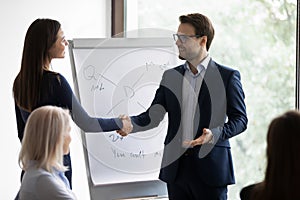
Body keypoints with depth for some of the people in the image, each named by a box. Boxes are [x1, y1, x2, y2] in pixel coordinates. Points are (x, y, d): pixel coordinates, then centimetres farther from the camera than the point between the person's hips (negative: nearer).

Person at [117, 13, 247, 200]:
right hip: (176, 169, 4)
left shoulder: (227, 76, -1)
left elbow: (240, 119, -3)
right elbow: (153, 115, 9)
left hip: (210, 167, -4)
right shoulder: (170, 76, 12)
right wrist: (131, 123, -12)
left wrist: (214, 134, -20)